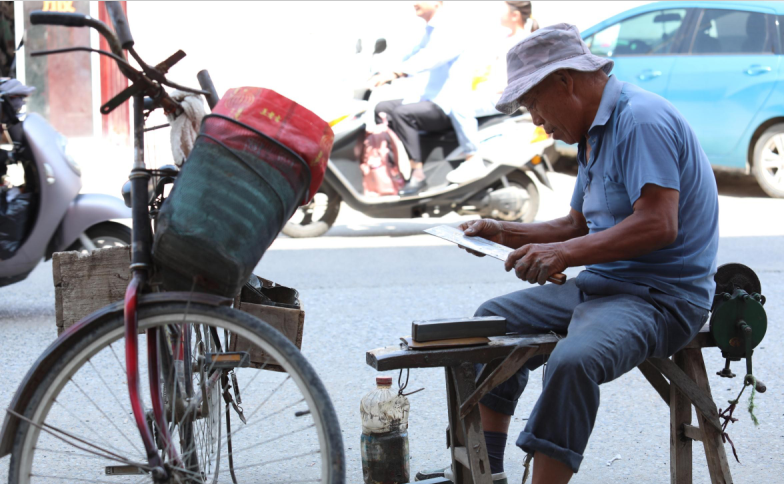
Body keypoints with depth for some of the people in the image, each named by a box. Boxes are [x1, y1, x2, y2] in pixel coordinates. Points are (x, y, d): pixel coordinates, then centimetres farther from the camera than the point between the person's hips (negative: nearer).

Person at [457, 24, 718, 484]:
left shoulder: (642, 119, -16)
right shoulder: (594, 132, 16)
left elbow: (659, 224, -27)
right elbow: (577, 226, 24)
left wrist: (564, 252, -30)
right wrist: (502, 232, 13)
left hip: (661, 295, -11)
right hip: (601, 285, 11)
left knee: (572, 360, -35)